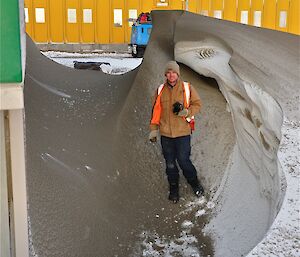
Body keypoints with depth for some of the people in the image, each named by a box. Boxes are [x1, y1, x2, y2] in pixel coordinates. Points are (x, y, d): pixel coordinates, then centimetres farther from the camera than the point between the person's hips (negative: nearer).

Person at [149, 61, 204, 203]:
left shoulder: (187, 88, -1)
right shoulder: (160, 90, 5)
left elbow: (197, 105, 3)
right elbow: (155, 111, 11)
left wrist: (186, 112, -17)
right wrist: (153, 129, 8)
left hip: (183, 132, -2)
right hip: (165, 133, 2)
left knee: (183, 160, -2)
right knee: (170, 163, 9)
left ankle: (194, 182, 24)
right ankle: (174, 188, 28)